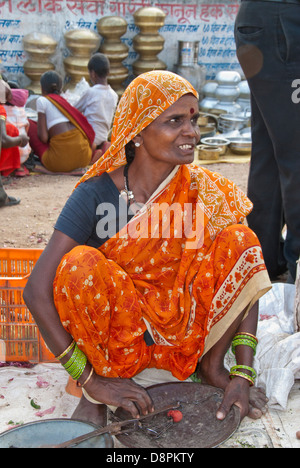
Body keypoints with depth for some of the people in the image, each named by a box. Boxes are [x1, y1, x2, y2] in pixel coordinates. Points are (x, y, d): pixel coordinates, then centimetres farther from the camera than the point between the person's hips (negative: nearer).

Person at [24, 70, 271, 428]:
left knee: (239, 240, -17)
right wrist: (90, 378, -25)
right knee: (82, 263, -32)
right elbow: (36, 291, -21)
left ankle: (212, 366, -1)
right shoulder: (96, 195, -18)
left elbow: (247, 274, -9)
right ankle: (93, 396, -10)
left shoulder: (203, 191, -9)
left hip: (183, 339, 3)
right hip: (111, 339, -2)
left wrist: (243, 372, -19)